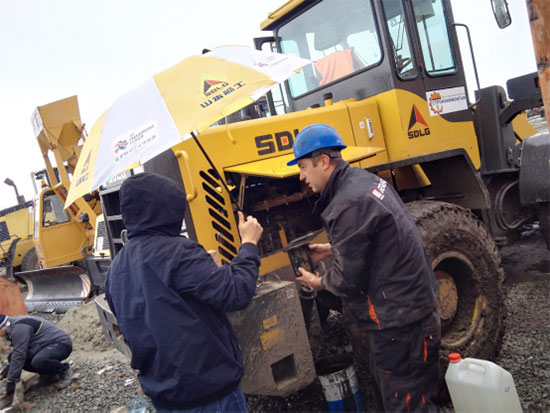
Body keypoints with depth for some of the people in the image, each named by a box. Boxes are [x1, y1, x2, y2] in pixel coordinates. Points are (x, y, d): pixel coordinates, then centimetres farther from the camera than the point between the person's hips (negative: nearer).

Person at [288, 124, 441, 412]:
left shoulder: (348, 204, -26)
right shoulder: (362, 180, 5)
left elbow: (348, 279, -20)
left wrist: (318, 282, 0)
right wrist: (331, 249, 16)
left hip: (399, 320, -10)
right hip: (413, 303, 10)